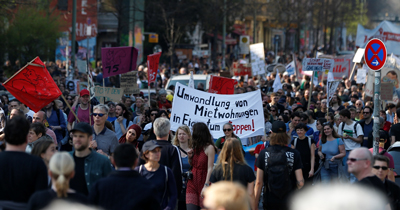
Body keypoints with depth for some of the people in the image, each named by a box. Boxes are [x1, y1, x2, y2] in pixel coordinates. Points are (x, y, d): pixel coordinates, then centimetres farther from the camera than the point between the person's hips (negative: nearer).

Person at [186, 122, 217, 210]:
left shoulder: (209, 148, -8)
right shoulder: (196, 148, 14)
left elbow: (210, 168, -13)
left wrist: (206, 185, -21)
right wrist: (190, 157, 3)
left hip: (203, 183, -6)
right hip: (192, 183, 6)